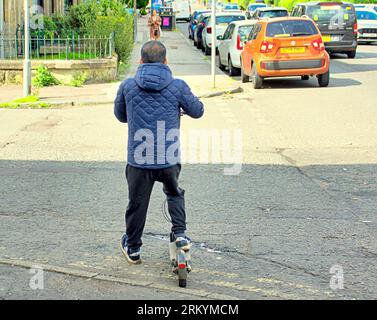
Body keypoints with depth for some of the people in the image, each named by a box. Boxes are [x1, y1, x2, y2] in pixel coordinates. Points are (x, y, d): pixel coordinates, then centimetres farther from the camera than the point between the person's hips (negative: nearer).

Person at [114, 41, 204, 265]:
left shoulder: (128, 86, -3)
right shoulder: (178, 86, -6)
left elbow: (120, 115, 13)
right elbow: (197, 111, 8)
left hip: (138, 161, 0)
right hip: (170, 160, 0)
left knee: (137, 203, 16)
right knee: (175, 194, 28)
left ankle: (133, 248, 29)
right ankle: (180, 234, 18)